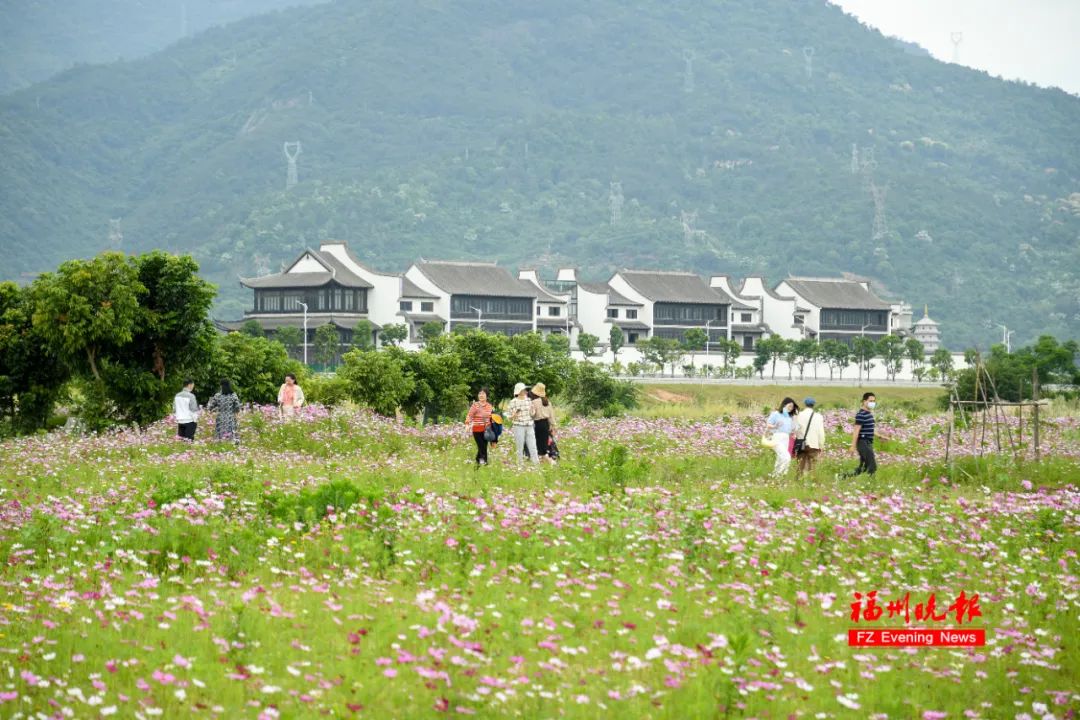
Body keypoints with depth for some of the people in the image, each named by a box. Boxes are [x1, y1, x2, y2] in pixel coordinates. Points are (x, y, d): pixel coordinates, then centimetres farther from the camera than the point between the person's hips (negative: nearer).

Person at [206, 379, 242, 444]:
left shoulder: (217, 396, -4)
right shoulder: (233, 396, -5)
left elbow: (209, 407, 0)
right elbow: (237, 409, -6)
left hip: (220, 421, 1)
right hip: (231, 421, -1)